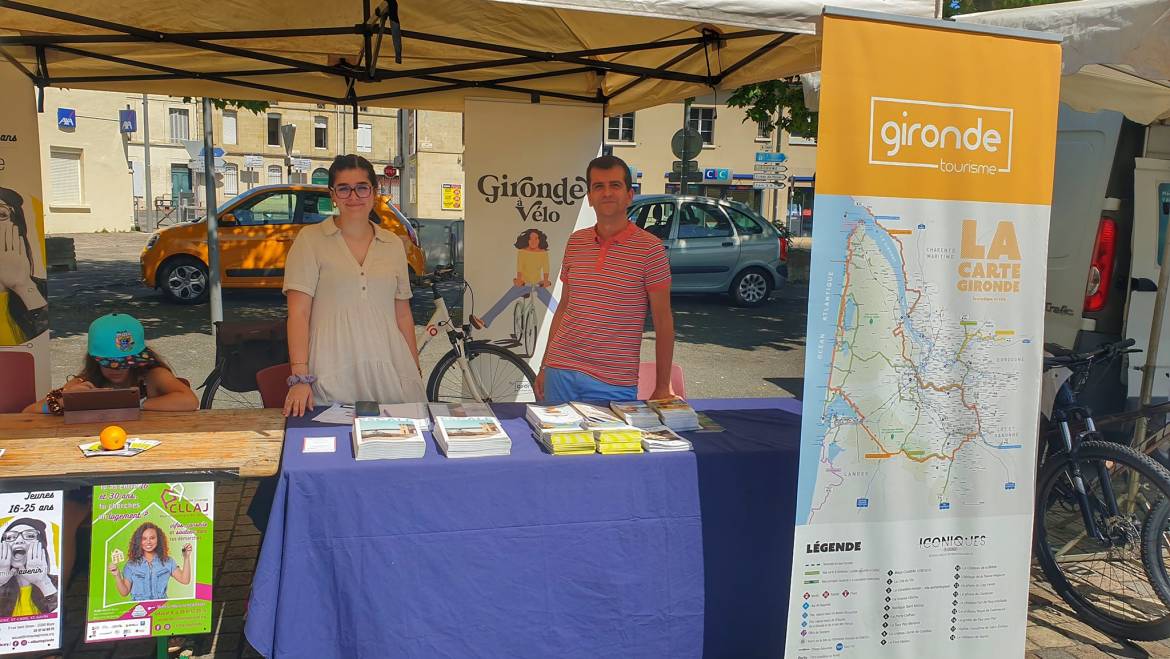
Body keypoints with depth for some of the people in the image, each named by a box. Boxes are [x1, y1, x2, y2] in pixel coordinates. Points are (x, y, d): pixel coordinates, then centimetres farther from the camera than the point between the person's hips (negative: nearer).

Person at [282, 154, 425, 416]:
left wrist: (416, 372, 12)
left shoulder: (394, 244, 13)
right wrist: (300, 378, -12)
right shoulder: (311, 239, 2)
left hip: (389, 372, 3)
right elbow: (298, 313, -4)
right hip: (333, 377, -3)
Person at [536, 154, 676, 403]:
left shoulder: (649, 248, -6)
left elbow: (663, 322, -4)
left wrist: (662, 387, -5)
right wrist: (544, 366, 12)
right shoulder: (576, 241, 8)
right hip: (561, 372, 4)